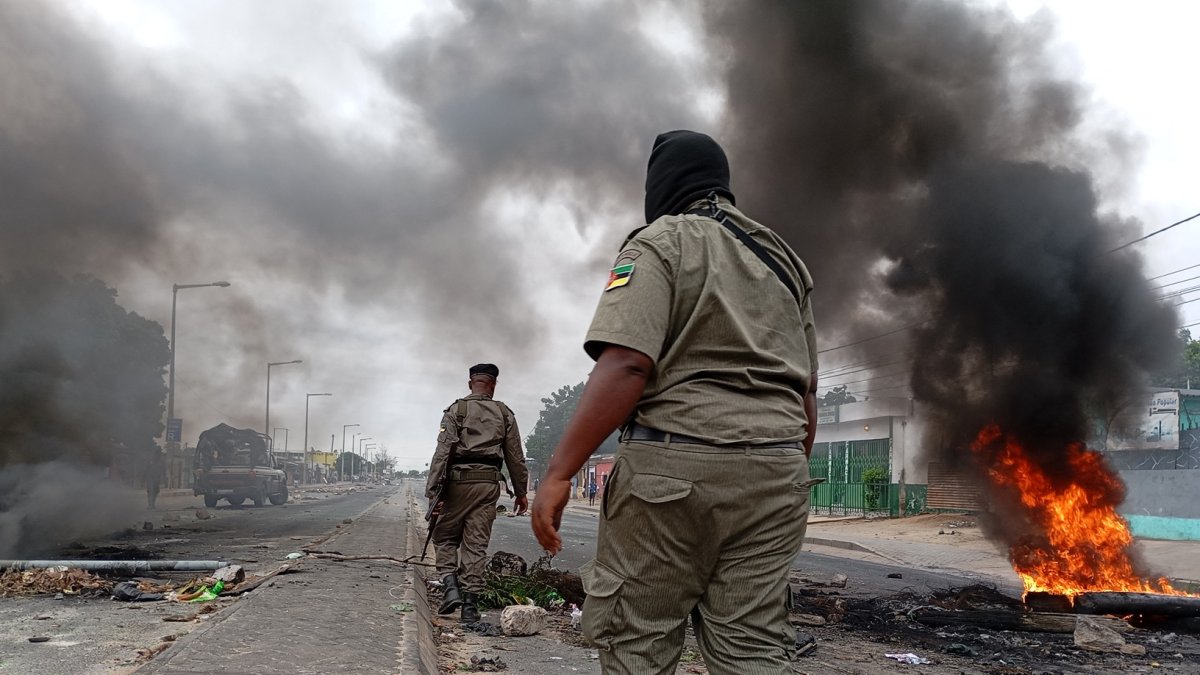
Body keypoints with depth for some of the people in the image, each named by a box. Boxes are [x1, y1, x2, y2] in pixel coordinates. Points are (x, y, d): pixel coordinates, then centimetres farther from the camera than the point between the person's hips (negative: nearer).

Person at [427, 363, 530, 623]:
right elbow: (516, 457, 10)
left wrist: (433, 491, -9)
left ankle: (450, 585, -4)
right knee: (476, 545, 5)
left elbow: (443, 452, -8)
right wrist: (521, 492, 18)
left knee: (445, 536, 14)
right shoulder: (505, 414, 9)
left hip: (459, 481, -2)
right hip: (489, 483, 2)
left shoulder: (456, 410, 1)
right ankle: (470, 605, 4)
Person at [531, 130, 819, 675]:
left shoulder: (660, 243, -1)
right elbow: (807, 393, 19)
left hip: (674, 466, -6)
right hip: (774, 472, 6)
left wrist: (558, 472, -17)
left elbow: (625, 367, -16)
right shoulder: (784, 260, 20)